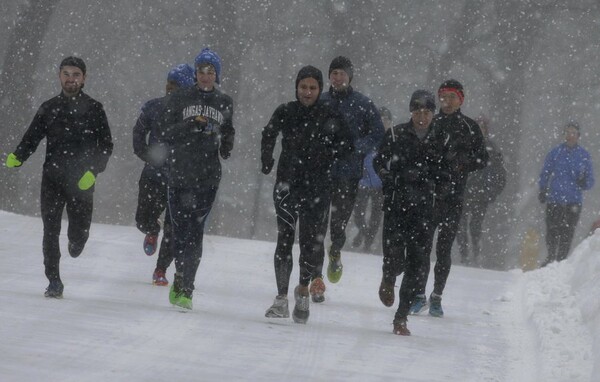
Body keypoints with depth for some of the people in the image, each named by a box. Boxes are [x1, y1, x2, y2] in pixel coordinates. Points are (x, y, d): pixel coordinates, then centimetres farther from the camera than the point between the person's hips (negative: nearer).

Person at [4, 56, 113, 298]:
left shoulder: (94, 109, 4)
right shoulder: (49, 108, 11)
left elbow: (106, 146, 3)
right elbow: (31, 139, 11)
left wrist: (93, 171, -11)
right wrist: (17, 157, -10)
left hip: (82, 181, -2)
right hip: (52, 178, 2)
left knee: (78, 233, -1)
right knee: (50, 230, -7)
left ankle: (75, 241, 37)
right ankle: (54, 282, -2)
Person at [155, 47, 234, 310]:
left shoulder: (224, 103, 11)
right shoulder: (180, 99, 4)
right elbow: (162, 134, -1)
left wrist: (227, 144, 7)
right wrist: (190, 126, -15)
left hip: (208, 178, 1)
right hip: (179, 174, -1)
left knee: (195, 233, -4)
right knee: (181, 231, -4)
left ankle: (184, 289, 2)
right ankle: (182, 278, 16)